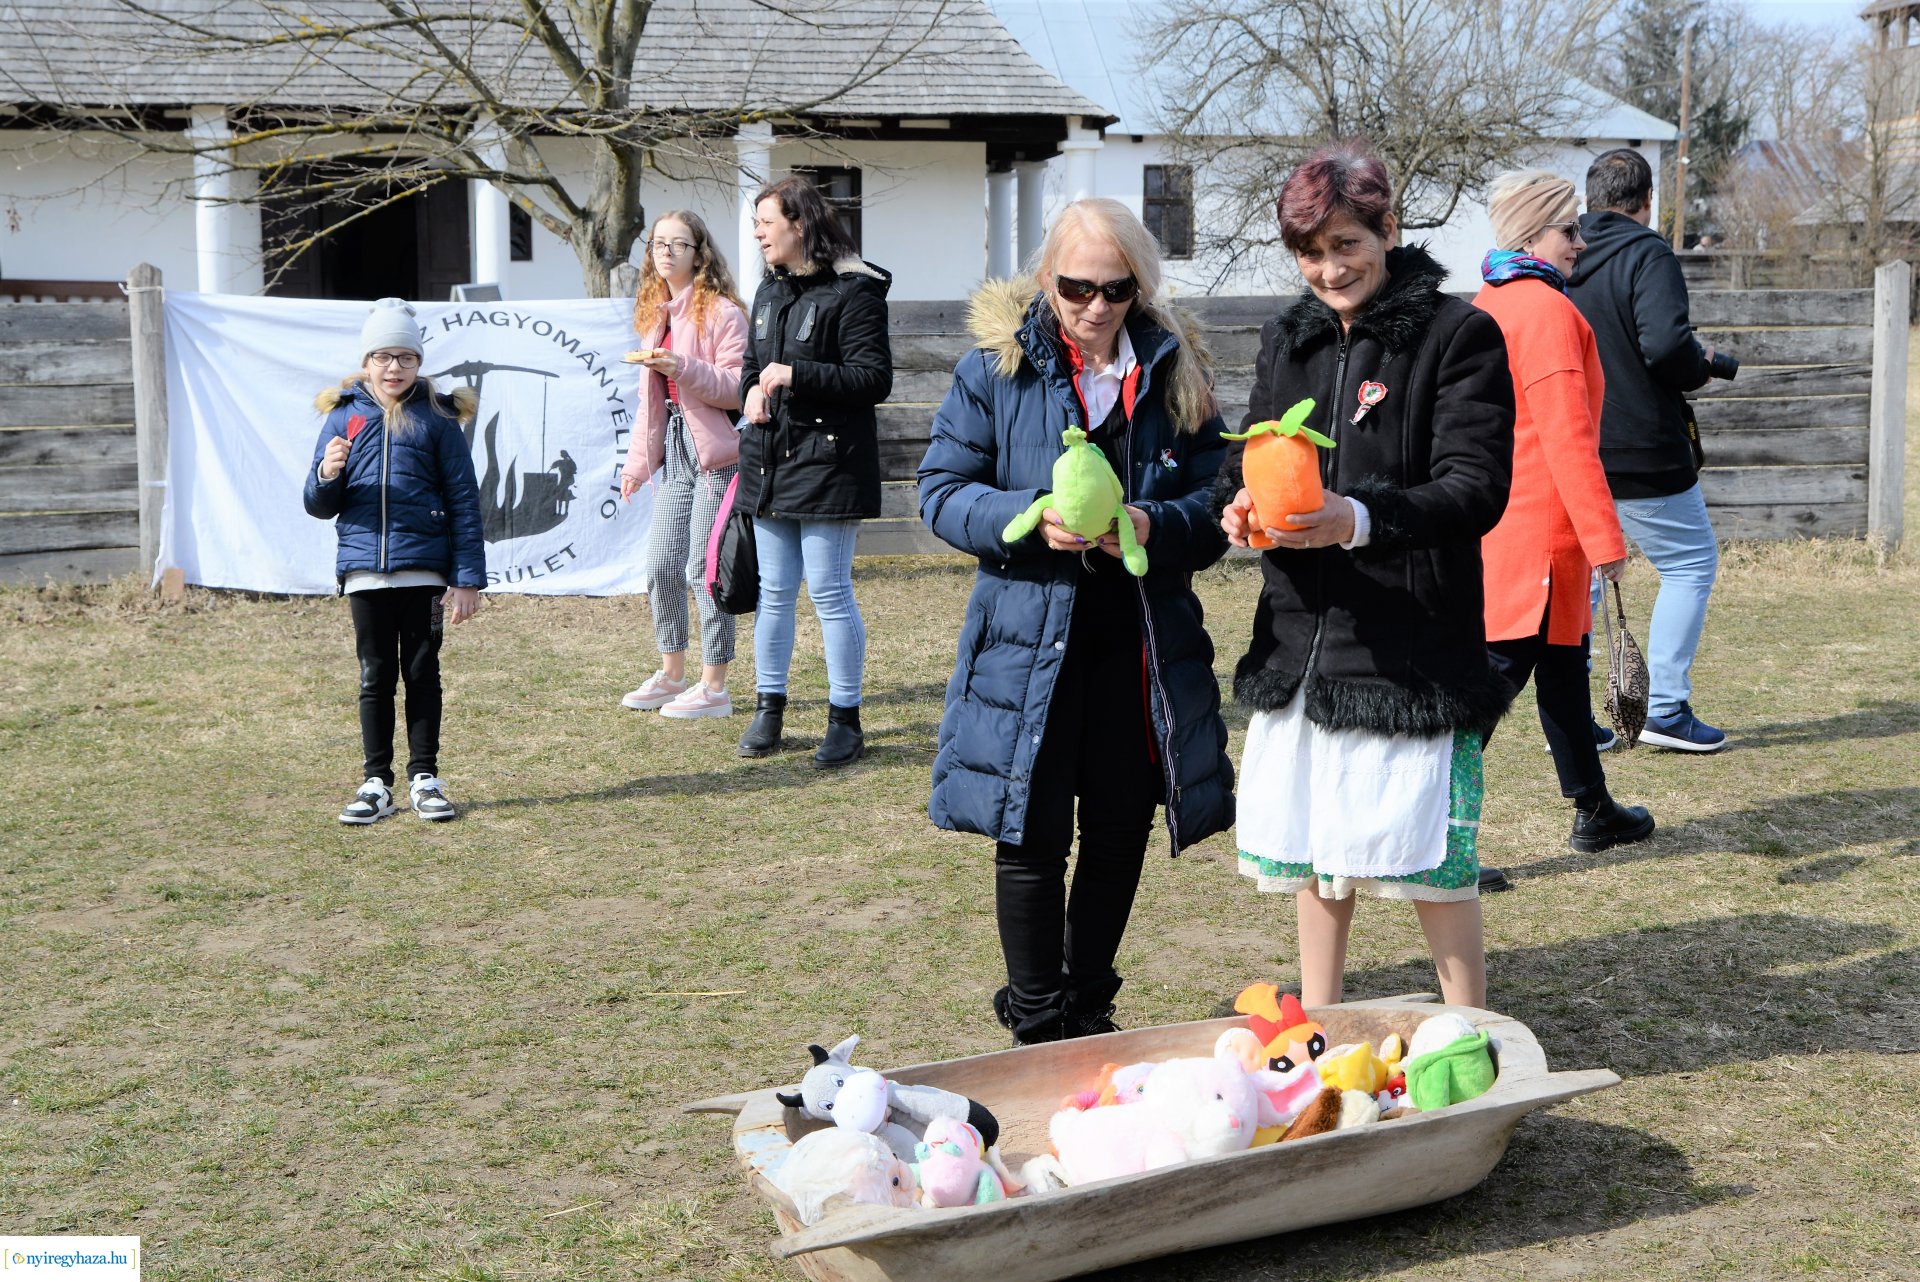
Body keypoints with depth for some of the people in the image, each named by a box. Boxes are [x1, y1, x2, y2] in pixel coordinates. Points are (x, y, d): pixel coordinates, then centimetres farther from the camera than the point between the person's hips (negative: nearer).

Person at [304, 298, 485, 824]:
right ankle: (377, 783, 14)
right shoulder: (344, 416, 7)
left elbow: (464, 501, 0)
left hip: (423, 569, -2)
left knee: (422, 673, 6)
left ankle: (425, 778, 15)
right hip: (364, 568, 2)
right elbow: (321, 506, 8)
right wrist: (326, 474, -15)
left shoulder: (437, 417, 1)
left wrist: (468, 578, -6)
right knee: (375, 677, 7)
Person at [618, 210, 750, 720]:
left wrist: (685, 368, -27)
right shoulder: (655, 315, 17)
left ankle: (714, 688, 4)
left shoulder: (721, 312, -8)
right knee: (660, 569, 8)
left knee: (704, 571, -5)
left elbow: (736, 388, -15)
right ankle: (671, 676, 23)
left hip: (714, 453, -8)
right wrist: (637, 461, 19)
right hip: (674, 452, 8)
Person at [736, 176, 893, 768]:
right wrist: (753, 390, 3)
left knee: (830, 592, -3)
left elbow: (874, 378, -15)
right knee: (774, 592, 12)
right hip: (769, 462, 7)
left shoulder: (853, 292, -10)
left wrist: (796, 375, -19)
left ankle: (845, 719, 7)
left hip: (828, 463, -7)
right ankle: (768, 708, 22)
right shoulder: (769, 291, 15)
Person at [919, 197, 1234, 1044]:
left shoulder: (1174, 372, 5)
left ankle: (1089, 1010, 30)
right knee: (1033, 838, 1)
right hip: (1030, 640, -2)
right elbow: (942, 491, -3)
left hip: (1143, 646, 3)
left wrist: (1154, 525, -17)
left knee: (1120, 831, 11)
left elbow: (1213, 501, 4)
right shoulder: (996, 367, -2)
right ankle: (1037, 1025, 16)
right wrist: (1030, 520, -21)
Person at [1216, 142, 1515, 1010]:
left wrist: (1362, 518, -31)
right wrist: (1240, 507, -8)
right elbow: (1247, 457, 17)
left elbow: (1475, 489, -14)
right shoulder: (1287, 338, 13)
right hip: (1301, 635, 6)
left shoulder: (1458, 335, -6)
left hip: (1412, 638, -6)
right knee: (1311, 842, 14)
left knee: (1427, 851, -2)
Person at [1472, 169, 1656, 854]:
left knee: (1563, 663, 19)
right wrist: (1605, 537, -19)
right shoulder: (1546, 309, -16)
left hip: (1498, 522, 10)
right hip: (1538, 528, -10)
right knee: (1496, 671, -7)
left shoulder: (1490, 303, 14)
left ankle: (1594, 811, 31)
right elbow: (1567, 435, -21)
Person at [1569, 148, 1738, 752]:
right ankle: (1666, 710, 5)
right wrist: (1702, 367, -5)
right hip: (1642, 454, -6)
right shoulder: (1648, 255, -12)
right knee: (1692, 565, 9)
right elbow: (1666, 344, -26)